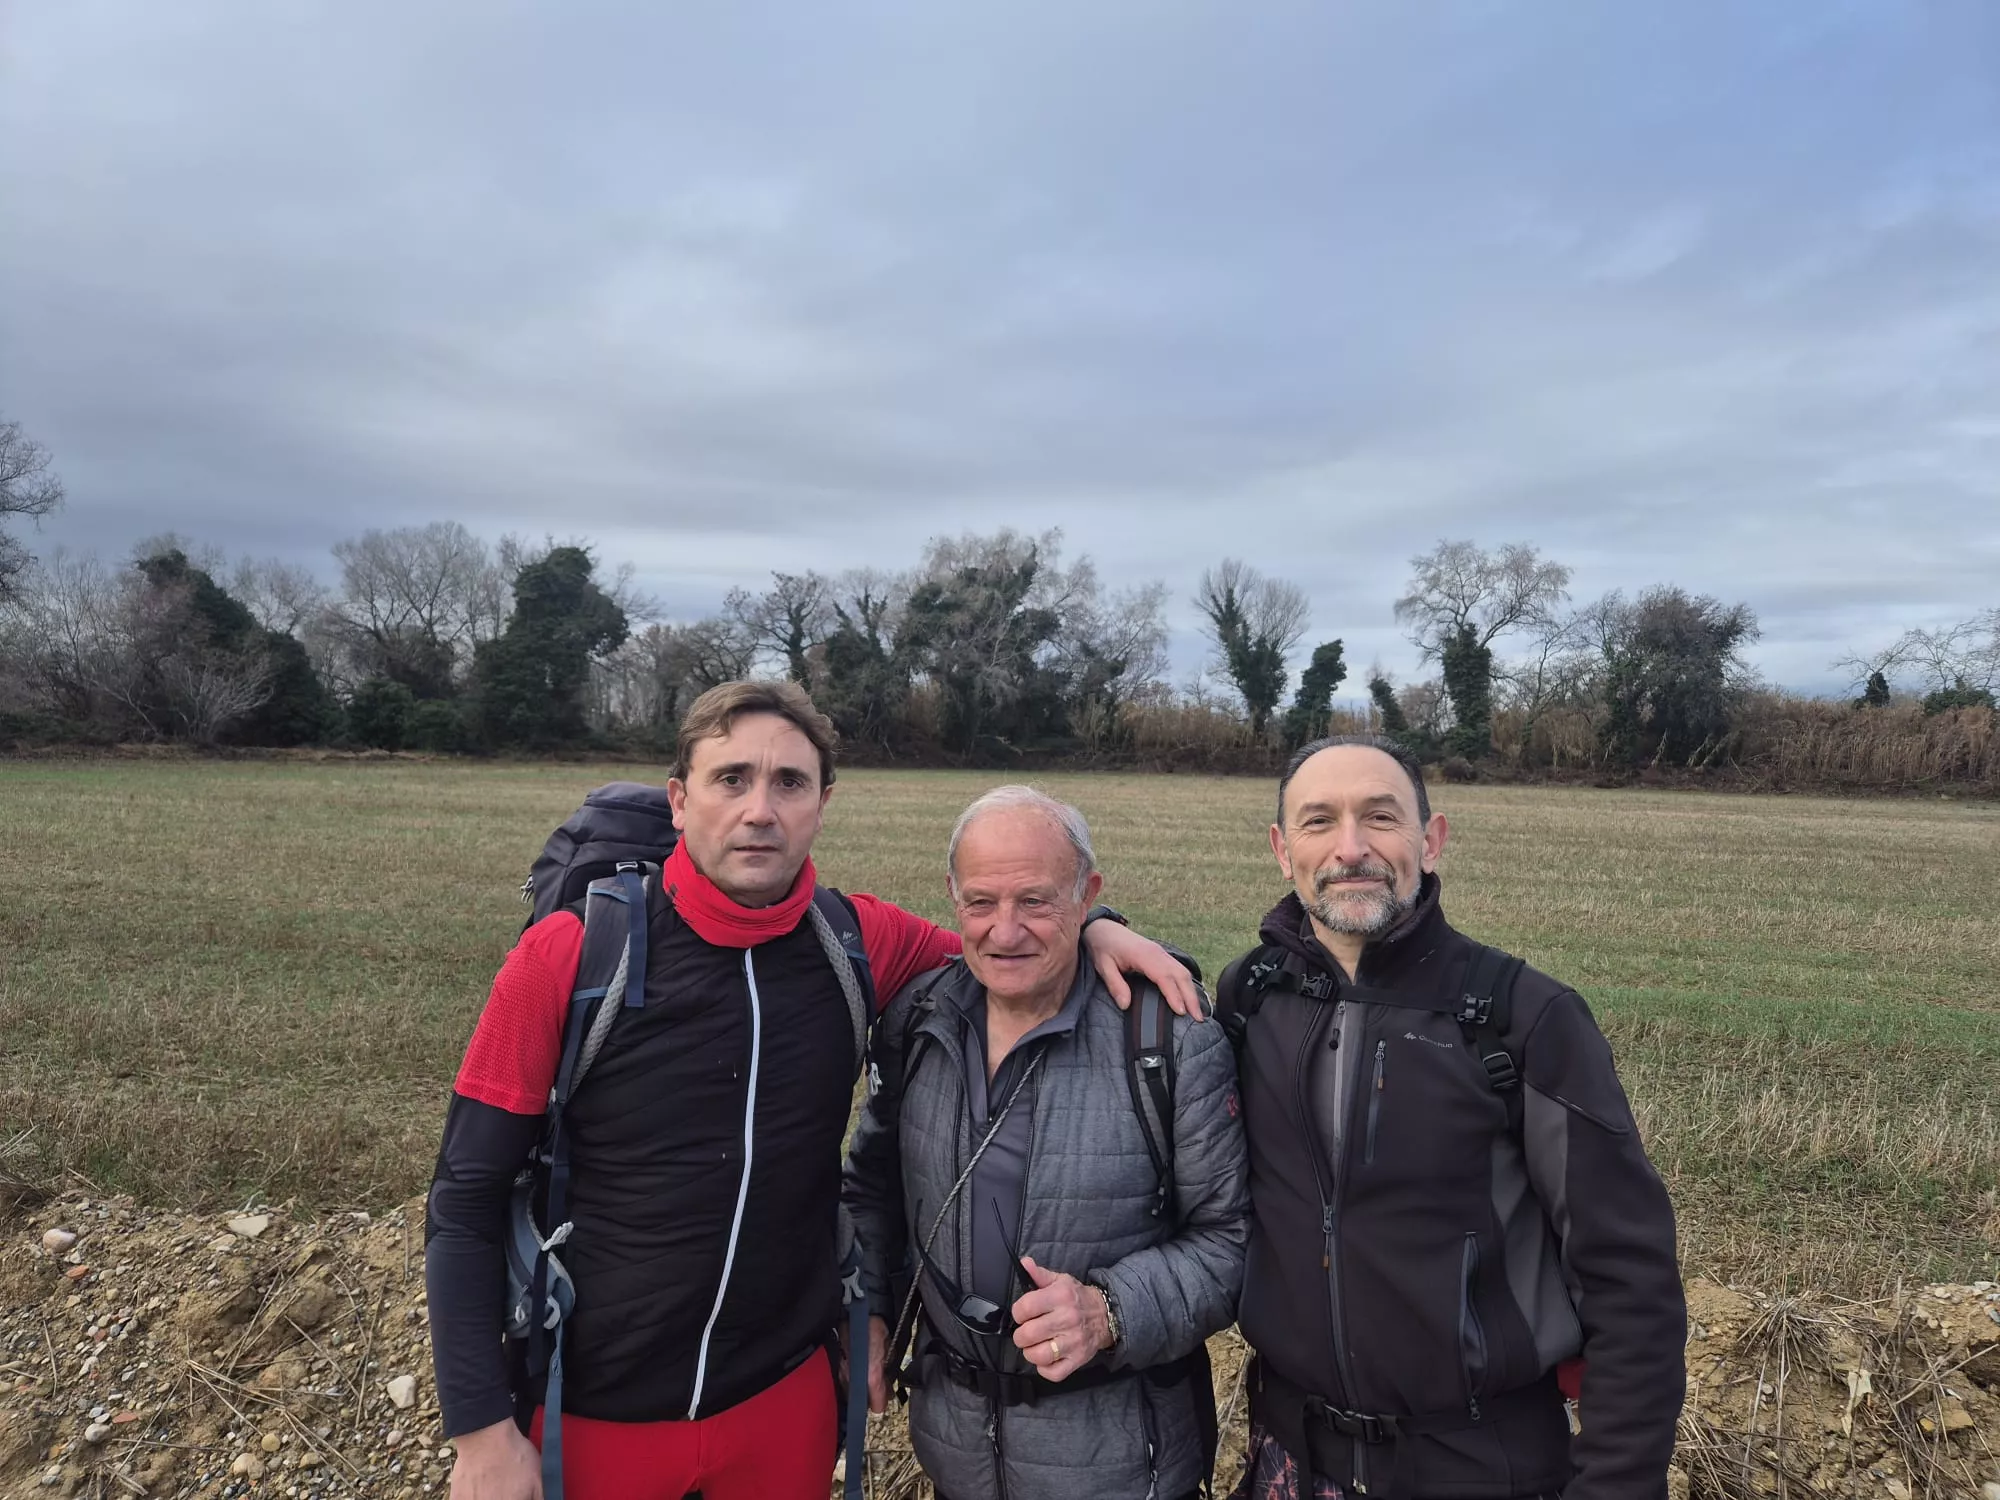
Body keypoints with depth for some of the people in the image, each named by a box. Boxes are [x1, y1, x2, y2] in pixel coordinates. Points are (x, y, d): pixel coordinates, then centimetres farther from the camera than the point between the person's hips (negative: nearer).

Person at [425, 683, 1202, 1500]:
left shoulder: (857, 941, -9)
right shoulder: (569, 953, -16)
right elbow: (468, 1199, -9)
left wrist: (1089, 929, -9)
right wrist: (483, 1431, -11)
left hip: (786, 1394, 2)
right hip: (597, 1414, -2)